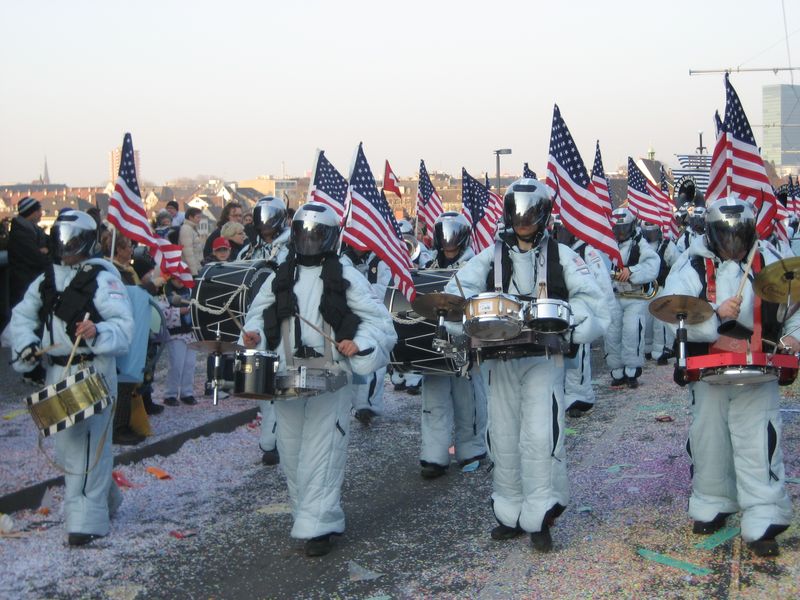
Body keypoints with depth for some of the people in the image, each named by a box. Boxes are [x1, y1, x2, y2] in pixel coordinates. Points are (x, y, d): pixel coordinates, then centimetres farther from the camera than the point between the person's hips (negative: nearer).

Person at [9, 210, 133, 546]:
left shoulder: (102, 278, -9)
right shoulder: (47, 279, 12)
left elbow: (124, 326, -14)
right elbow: (22, 315, 17)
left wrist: (97, 332, -32)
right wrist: (26, 344, 0)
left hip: (92, 371, -8)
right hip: (57, 373, 8)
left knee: (86, 445, -7)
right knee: (66, 446, 17)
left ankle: (86, 520, -1)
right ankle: (104, 497, 37)